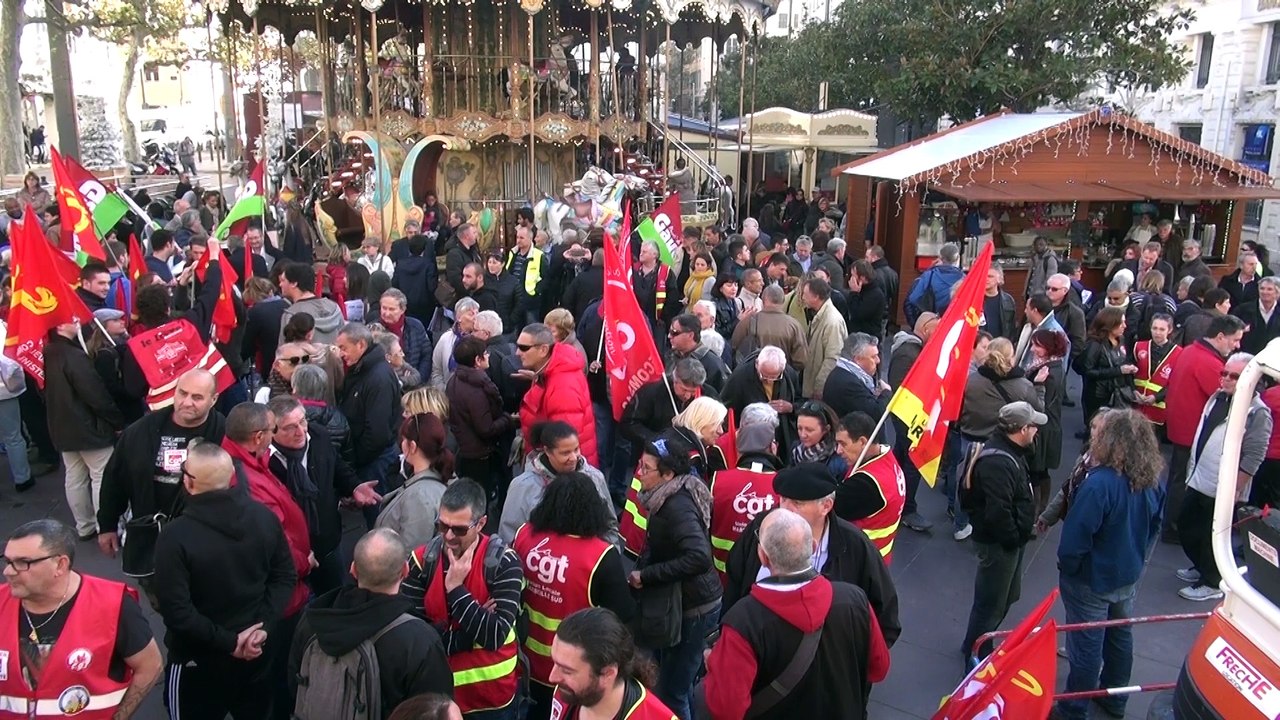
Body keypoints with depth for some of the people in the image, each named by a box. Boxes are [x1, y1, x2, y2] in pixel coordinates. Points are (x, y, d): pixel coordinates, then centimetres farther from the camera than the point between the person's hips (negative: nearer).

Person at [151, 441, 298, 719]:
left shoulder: (175, 536, -23)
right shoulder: (264, 516, -9)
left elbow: (176, 611, -24)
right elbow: (286, 577, -4)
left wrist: (227, 642, -16)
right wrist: (264, 626, -9)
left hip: (200, 660, -4)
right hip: (257, 651, 4)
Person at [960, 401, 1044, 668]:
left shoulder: (1007, 451, 6)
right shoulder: (998, 462, -30)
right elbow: (998, 512, -32)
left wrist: (1019, 535, 12)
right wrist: (1013, 539, -17)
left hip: (1007, 539, 11)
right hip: (999, 543, -11)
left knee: (1005, 597, 24)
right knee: (991, 603, 3)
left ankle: (977, 646, 40)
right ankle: (975, 657, 20)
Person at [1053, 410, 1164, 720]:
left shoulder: (1099, 484, -32)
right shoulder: (1153, 482, -9)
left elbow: (1076, 537, -26)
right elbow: (1154, 529, 5)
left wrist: (1066, 567, -9)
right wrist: (1136, 559, 18)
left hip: (1092, 581, -7)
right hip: (1128, 577, 7)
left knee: (1086, 646, 9)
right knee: (1120, 636, 24)